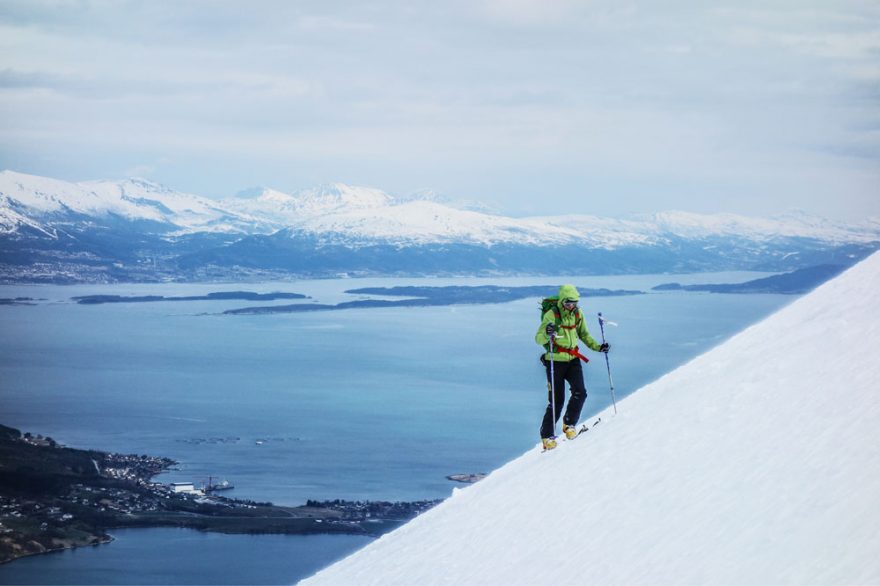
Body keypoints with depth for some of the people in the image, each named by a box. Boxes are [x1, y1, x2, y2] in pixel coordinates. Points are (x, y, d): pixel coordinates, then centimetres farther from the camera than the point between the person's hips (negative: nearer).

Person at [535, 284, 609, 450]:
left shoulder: (577, 314, 6)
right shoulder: (551, 315, -10)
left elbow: (584, 334, 21)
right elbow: (538, 339, -12)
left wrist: (597, 347, 8)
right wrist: (547, 334, -34)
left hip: (573, 360, 4)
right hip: (556, 361, -4)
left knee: (580, 393, -14)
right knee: (556, 400, -5)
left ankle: (569, 424, 6)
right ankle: (547, 436, 7)